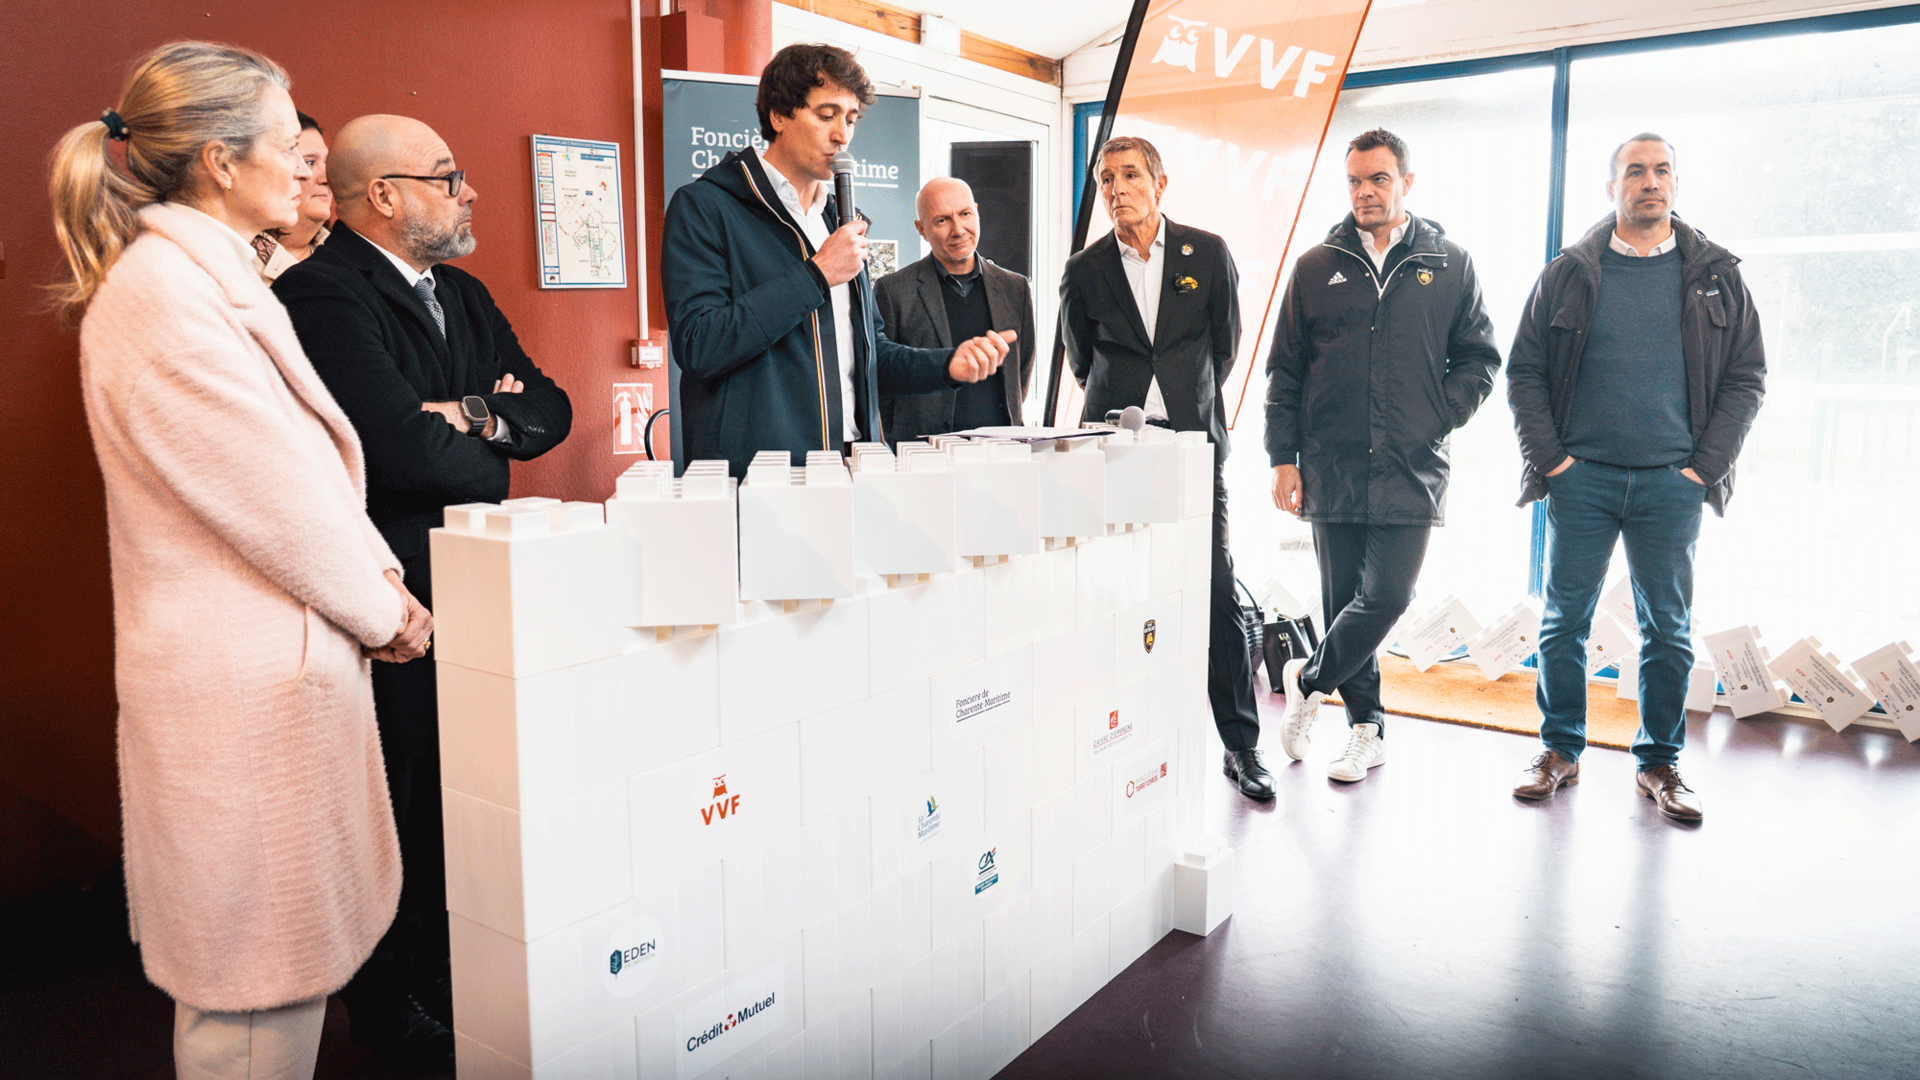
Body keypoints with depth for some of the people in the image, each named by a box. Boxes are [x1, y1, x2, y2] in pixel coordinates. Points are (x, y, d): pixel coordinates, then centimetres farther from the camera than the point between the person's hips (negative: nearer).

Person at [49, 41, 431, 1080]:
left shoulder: (213, 277, 14)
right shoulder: (162, 292, -17)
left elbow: (311, 463, 13)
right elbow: (276, 494, -18)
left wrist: (380, 578, 3)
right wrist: (383, 609, -5)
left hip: (276, 660, 10)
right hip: (244, 680, -10)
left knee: (277, 947, 21)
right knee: (256, 979, 4)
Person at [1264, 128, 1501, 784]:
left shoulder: (1449, 265, 8)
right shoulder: (1317, 268, 9)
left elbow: (1479, 357, 11)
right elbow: (1285, 370, 8)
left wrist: (1440, 416, -4)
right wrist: (1283, 456, 1)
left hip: (1412, 470, -1)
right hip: (1332, 467, 1)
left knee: (1385, 599, -9)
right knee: (1344, 601, 7)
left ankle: (1309, 681, 16)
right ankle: (1366, 727, 22)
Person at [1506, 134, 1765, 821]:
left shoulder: (1716, 275, 8)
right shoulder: (1568, 274, 6)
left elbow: (1747, 377, 9)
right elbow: (1524, 371, 6)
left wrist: (1706, 465, -1)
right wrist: (1549, 456, -4)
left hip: (1673, 482, 1)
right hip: (1582, 476, 0)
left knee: (1669, 630, 6)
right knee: (1564, 621, 3)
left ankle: (1659, 762, 19)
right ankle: (1560, 751, 17)